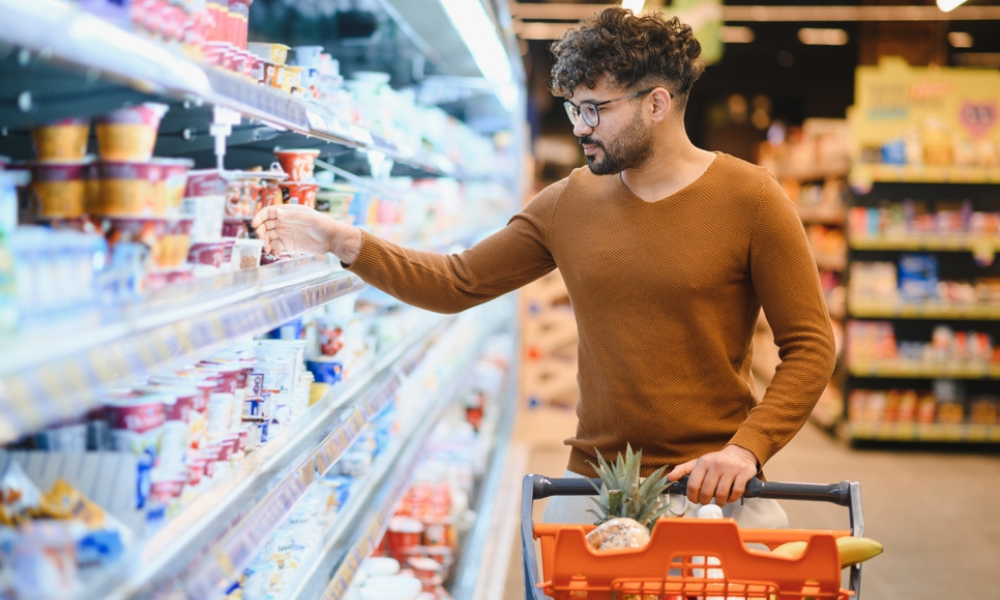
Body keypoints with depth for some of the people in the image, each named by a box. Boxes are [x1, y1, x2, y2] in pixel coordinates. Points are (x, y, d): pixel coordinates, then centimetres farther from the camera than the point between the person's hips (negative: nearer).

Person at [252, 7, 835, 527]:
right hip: (593, 485, 3)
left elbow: (810, 344, -6)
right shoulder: (569, 203, 6)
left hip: (715, 489, -3)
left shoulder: (750, 199, -7)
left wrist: (746, 449, -18)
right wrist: (341, 241, 0)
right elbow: (457, 282, 10)